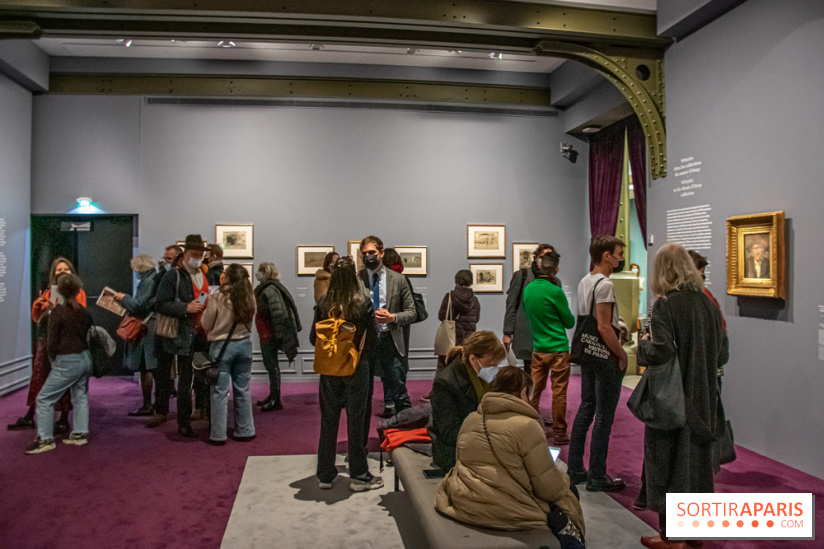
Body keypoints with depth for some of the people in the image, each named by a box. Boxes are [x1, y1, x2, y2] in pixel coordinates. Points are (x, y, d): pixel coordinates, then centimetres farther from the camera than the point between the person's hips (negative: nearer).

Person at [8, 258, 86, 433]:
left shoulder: (78, 293, 6)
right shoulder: (48, 293, 18)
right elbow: (37, 319, 19)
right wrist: (37, 305, 0)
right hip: (45, 339, 4)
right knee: (37, 377, 4)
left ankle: (64, 420, 6)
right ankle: (29, 417, 14)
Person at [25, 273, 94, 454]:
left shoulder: (57, 312, -12)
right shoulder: (85, 312, 3)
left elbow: (53, 341, -10)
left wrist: (53, 359, 6)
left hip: (67, 362, -6)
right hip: (85, 358, 6)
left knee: (44, 399, 3)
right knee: (80, 396, 15)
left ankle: (45, 439, 4)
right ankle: (80, 433, 18)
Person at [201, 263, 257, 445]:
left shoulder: (218, 297, -14)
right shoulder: (249, 297, -3)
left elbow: (206, 324, -3)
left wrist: (208, 307, 11)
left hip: (221, 346, -4)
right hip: (244, 344, 4)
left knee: (220, 392, 4)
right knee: (242, 390, 13)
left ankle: (218, 435, 10)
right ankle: (245, 431, 20)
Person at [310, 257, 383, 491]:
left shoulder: (323, 303, -6)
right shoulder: (363, 303, -13)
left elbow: (313, 338, 0)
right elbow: (373, 338, -8)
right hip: (356, 368, -2)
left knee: (328, 421, 13)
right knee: (356, 421, 8)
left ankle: (325, 475, 23)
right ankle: (359, 476, 18)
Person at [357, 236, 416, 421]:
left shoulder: (397, 279, 3)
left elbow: (411, 312, 5)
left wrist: (393, 317, -14)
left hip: (389, 341, 0)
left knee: (399, 392, 3)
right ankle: (362, 434, 25)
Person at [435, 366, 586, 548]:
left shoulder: (470, 419, 6)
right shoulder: (527, 425, -13)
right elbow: (548, 488, -10)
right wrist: (564, 480, 10)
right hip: (505, 513, -7)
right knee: (569, 495, 15)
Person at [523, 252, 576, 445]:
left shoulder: (527, 289, 2)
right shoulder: (555, 291, -15)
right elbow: (570, 322, -5)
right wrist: (571, 317, 15)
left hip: (537, 348, 6)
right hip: (558, 349, -5)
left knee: (535, 390, 11)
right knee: (559, 392, 4)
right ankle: (559, 433, 12)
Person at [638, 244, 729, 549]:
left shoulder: (665, 304, -16)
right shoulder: (707, 304, 3)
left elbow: (660, 352, -25)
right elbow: (722, 355, 8)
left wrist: (641, 344, -5)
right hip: (703, 399, 6)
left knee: (671, 463, 5)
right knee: (697, 461, 18)